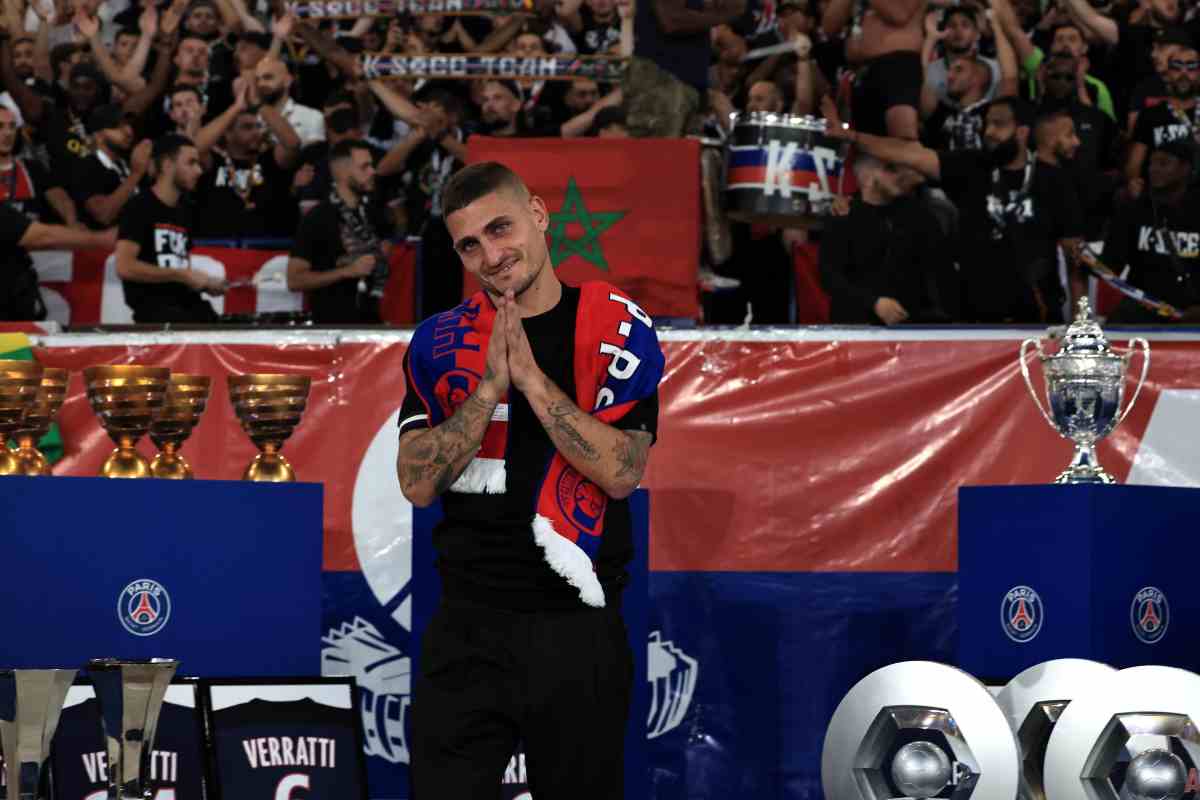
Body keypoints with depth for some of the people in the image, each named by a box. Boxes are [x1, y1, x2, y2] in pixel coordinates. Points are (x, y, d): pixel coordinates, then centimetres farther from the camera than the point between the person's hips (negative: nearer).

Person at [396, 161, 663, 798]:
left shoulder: (619, 329, 0)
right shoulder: (439, 341, 6)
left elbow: (620, 473, -11)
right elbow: (417, 483, -4)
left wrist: (530, 377, -14)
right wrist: (491, 384, -13)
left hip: (580, 630, -1)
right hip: (468, 627, 1)